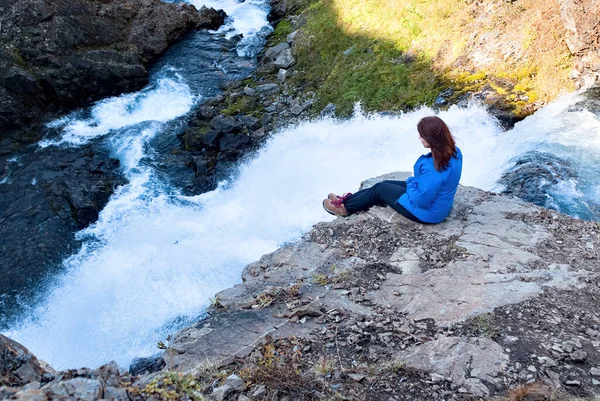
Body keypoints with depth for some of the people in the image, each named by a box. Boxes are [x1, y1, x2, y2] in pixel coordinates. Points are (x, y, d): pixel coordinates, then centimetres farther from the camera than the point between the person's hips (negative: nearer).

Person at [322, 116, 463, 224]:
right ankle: (347, 199, 33)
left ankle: (345, 207, 29)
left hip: (426, 212, -9)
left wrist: (411, 183, -13)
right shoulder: (454, 151, -9)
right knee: (385, 184, 18)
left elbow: (421, 200, -31)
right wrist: (414, 182, 1)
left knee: (380, 189, 8)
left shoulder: (434, 168, -38)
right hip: (439, 204, 9)